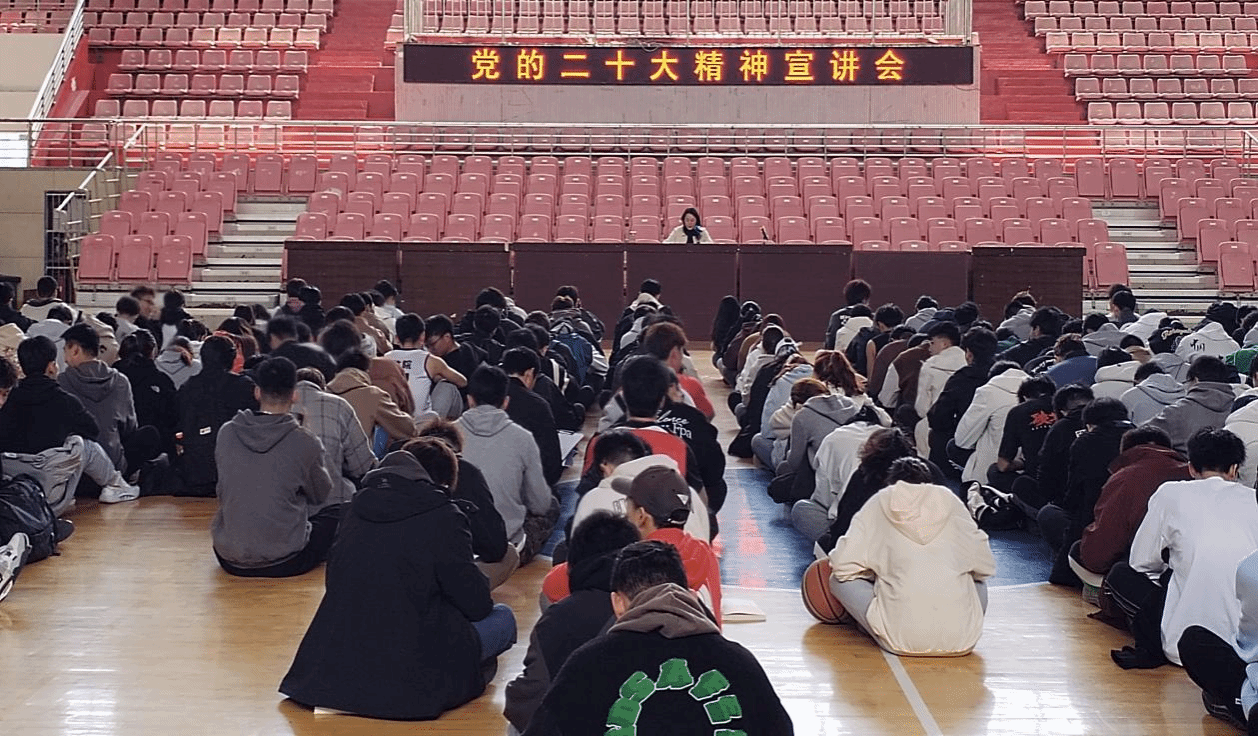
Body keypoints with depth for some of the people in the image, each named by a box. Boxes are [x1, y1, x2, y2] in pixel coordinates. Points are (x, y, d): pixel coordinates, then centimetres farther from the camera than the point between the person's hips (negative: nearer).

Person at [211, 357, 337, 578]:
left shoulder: (226, 433, -4)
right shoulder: (304, 443, -14)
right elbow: (321, 495, 5)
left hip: (229, 559, 4)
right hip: (285, 563, -4)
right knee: (338, 513, 20)